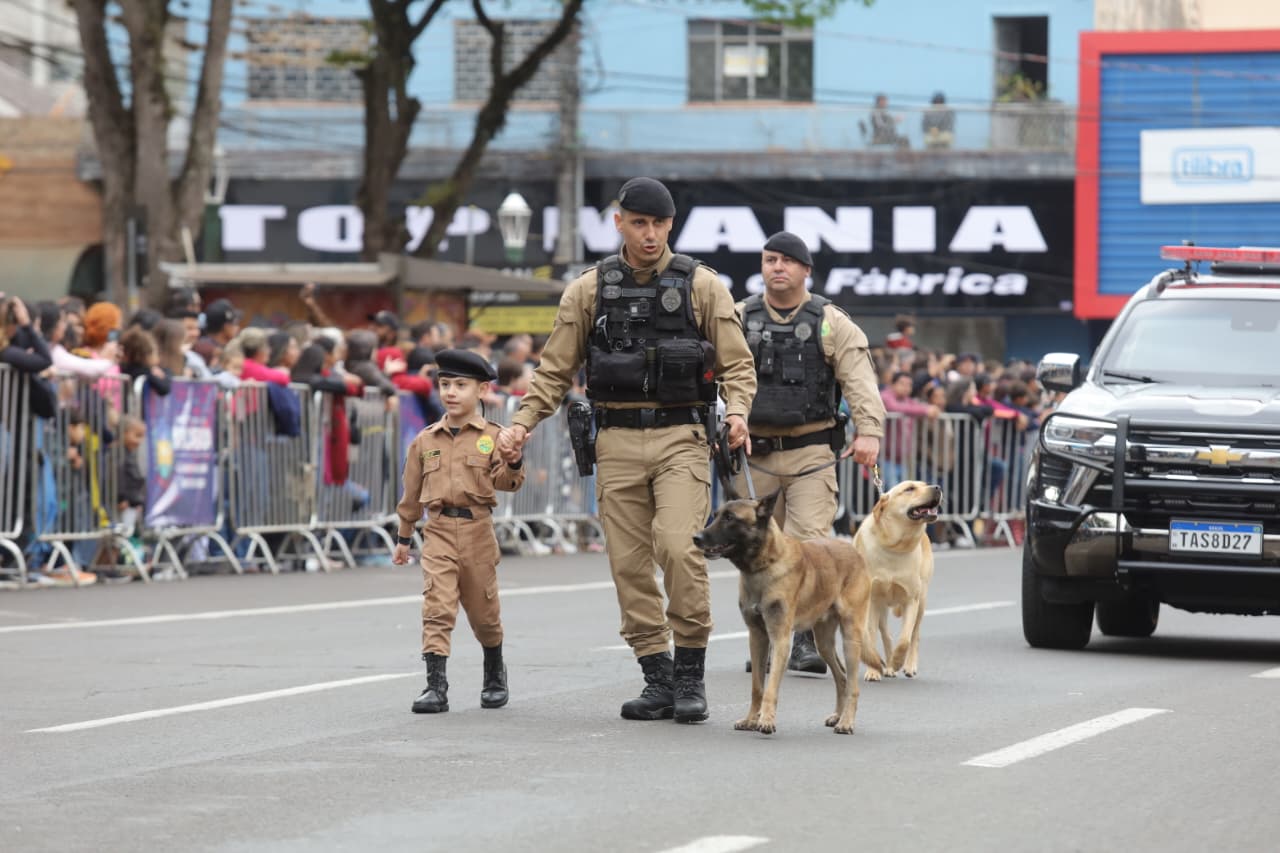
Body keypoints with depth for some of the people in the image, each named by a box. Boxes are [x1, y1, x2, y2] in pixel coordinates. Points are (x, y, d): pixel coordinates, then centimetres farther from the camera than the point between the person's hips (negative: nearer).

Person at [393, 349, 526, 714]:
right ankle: (436, 685, -15)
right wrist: (404, 537, 20)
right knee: (436, 606, -12)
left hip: (477, 530, -1)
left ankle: (495, 674, 35)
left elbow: (506, 482, -10)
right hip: (439, 531, 1)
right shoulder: (425, 441, 8)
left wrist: (513, 463, -32)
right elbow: (412, 493, 16)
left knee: (483, 611, 12)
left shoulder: (492, 437, 0)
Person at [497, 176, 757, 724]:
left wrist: (737, 410, -15)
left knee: (678, 546, -19)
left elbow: (736, 364, 4)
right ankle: (658, 679, 9)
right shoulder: (588, 291, 8)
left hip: (681, 437, -3)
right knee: (629, 563, 1)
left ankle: (690, 673, -8)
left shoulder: (701, 286, 4)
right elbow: (555, 370, 10)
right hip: (617, 441, 3)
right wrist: (522, 421, -4)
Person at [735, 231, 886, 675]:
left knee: (809, 544, -12)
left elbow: (860, 380, -6)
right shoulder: (740, 320, 8)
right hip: (754, 452, 2)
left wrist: (869, 431, -21)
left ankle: (807, 641, -10)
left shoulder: (831, 324, 3)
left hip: (811, 453, -2)